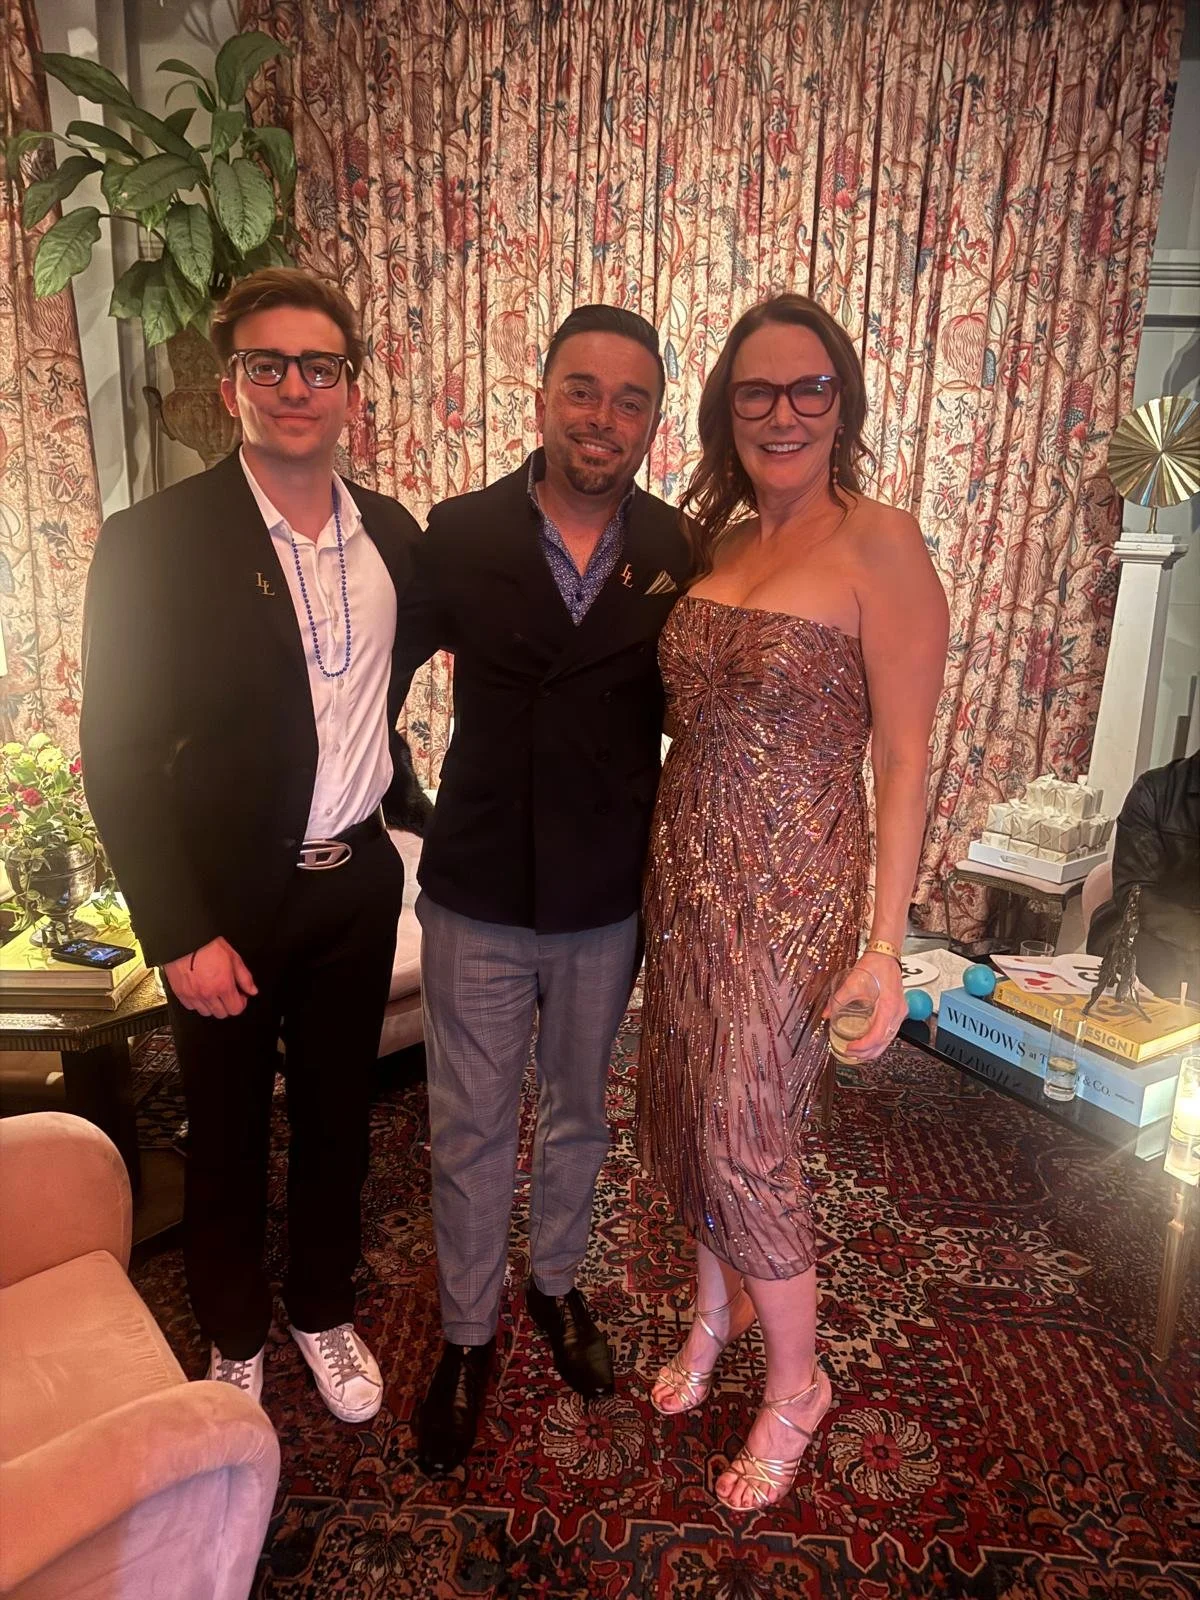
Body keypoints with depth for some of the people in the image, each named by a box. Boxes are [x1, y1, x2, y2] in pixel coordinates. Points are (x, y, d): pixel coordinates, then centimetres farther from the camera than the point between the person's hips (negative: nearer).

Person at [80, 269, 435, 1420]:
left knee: (337, 1116, 19)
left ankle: (323, 1309, 45)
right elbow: (117, 753, -13)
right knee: (227, 1133, 16)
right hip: (228, 899, -4)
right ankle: (233, 1340, 41)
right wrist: (180, 932, -17)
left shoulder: (392, 533, 2)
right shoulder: (156, 541, -13)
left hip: (357, 883, 4)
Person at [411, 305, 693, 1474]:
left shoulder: (680, 556, -7)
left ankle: (556, 1281, 48)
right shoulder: (458, 535, -9)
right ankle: (466, 1333, 38)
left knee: (578, 1111, 21)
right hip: (477, 898, -1)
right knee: (469, 1131, 13)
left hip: (610, 903, 1)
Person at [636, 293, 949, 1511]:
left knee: (747, 1146, 4)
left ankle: (795, 1385, 32)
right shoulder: (716, 546, 7)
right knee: (681, 1115, 17)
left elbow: (904, 755, -14)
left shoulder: (879, 544, -12)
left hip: (792, 893, -6)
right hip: (686, 876, 6)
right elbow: (696, 717, 11)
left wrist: (886, 944, -15)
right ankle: (717, 1311, 46)